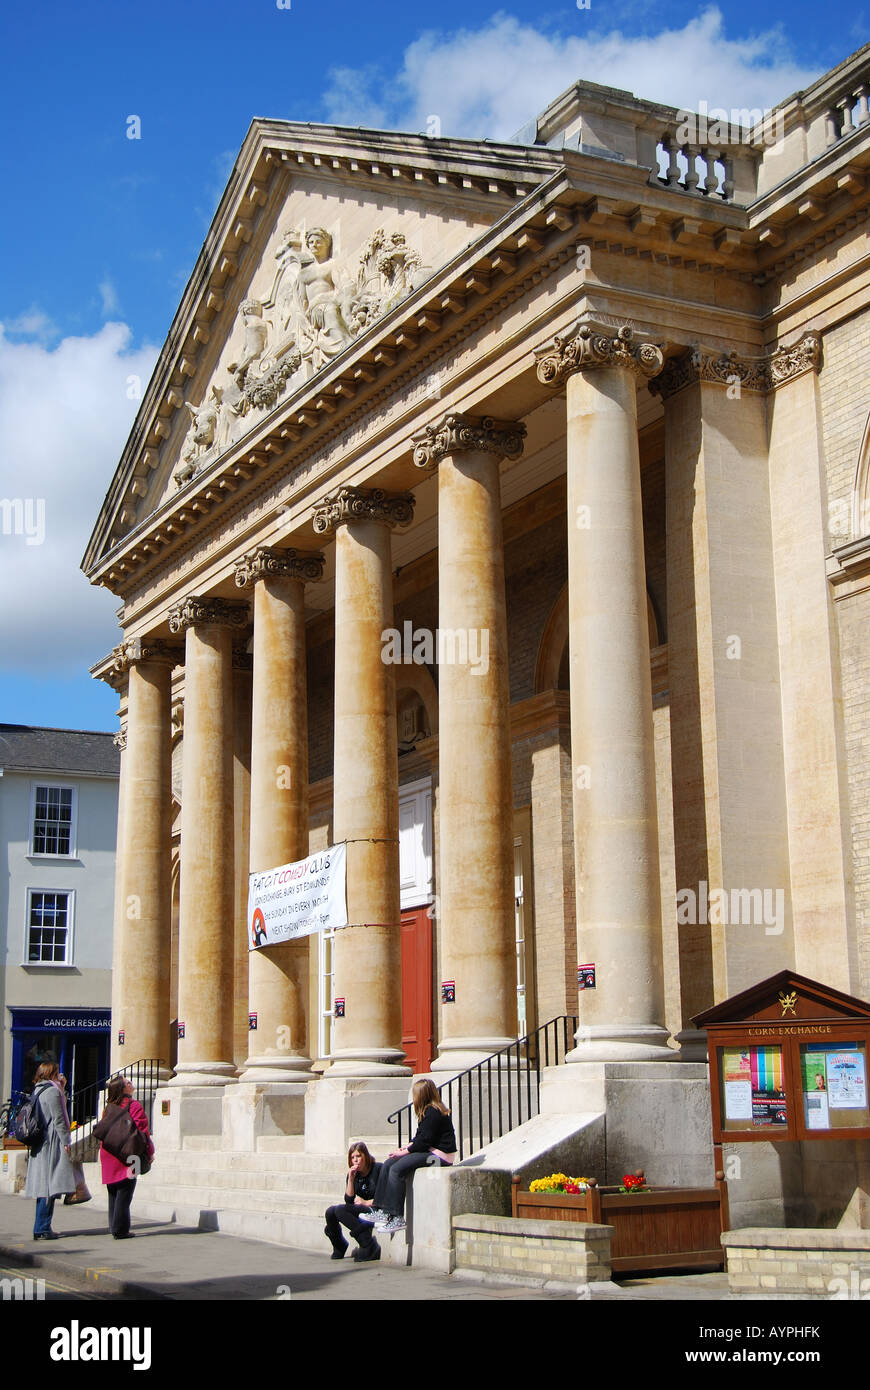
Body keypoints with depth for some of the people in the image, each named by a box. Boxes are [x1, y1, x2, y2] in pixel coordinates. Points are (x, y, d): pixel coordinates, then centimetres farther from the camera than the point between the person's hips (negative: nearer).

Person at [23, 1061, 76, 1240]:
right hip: (52, 1143, -9)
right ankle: (42, 1229, -8)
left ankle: (42, 1228, 14)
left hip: (39, 1144, 9)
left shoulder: (37, 1091, 15)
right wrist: (66, 1141, -11)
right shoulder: (52, 1091, -11)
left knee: (44, 1188, 11)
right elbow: (58, 1119, -14)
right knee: (50, 1186, -7)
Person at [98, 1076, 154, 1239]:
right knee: (124, 1192, -3)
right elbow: (141, 1130, -13)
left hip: (108, 1156, 7)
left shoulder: (109, 1107, 10)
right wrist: (150, 1152, -2)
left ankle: (114, 1227, 17)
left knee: (113, 1193, 13)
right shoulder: (134, 1106, -11)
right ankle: (121, 1230, -3)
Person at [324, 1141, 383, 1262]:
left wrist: (367, 1202, -15)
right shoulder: (354, 1174, 9)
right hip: (361, 1211, 7)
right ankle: (339, 1247, 12)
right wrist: (351, 1179, -12)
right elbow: (349, 1200, -2)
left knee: (340, 1210, -24)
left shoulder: (379, 1169, -8)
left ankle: (370, 1247, -21)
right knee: (330, 1212, -13)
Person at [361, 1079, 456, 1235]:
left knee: (397, 1169, -22)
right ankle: (381, 1211, -4)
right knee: (388, 1164, 1)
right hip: (430, 1151, 11)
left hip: (439, 1155, -11)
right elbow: (420, 1137, 20)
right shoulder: (430, 1110, 16)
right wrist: (407, 1147, 5)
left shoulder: (433, 1112, -16)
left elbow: (425, 1140, -19)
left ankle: (397, 1219, -20)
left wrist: (406, 1151, -11)